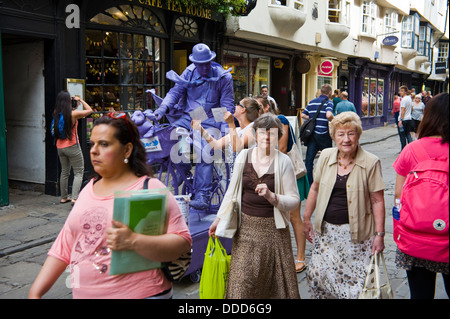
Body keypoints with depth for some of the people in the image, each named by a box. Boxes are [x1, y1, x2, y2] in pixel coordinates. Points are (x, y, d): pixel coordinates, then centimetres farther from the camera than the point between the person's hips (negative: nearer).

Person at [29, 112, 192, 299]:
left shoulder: (150, 189, -12)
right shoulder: (89, 189, 7)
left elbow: (182, 242, -19)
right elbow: (64, 246, 9)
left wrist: (133, 242, -31)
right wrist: (35, 292, 5)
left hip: (137, 293, -6)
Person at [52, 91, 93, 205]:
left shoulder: (56, 114, 1)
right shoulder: (73, 114, -15)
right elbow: (89, 110, -4)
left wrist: (75, 106, 15)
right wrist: (80, 100, 6)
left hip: (60, 147, 6)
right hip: (72, 147, -6)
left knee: (64, 172, 18)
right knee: (78, 172, 1)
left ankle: (64, 197, 24)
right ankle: (74, 198, -10)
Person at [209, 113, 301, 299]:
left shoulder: (283, 162, -6)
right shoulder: (243, 156, 0)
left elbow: (294, 200, -5)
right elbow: (232, 191, 11)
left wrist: (272, 196, -23)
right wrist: (219, 219, 14)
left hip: (273, 229, -1)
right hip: (246, 227, 2)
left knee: (278, 279, 7)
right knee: (242, 279, 4)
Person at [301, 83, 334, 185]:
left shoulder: (312, 102, 11)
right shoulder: (328, 102, -6)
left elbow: (303, 115, 12)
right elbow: (329, 115, -24)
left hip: (312, 134, 4)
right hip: (323, 134, -4)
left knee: (309, 159, 4)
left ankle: (308, 183, 3)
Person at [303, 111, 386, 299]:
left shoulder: (371, 163, -8)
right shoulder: (326, 156, 2)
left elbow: (377, 200, -6)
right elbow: (315, 188, 11)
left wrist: (379, 234, -8)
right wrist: (306, 219, 12)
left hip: (356, 234, -3)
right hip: (325, 230, 3)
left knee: (355, 282, -2)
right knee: (317, 276, 5)